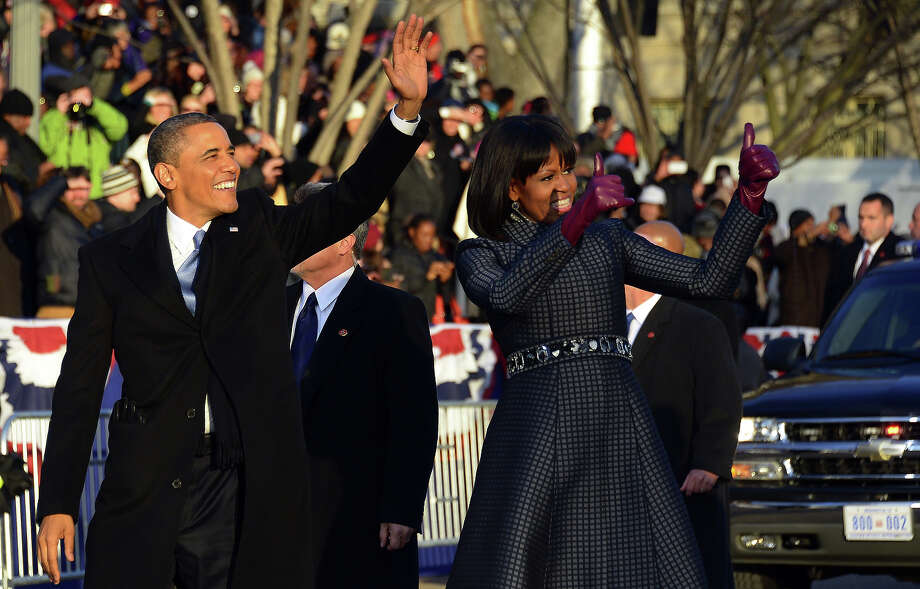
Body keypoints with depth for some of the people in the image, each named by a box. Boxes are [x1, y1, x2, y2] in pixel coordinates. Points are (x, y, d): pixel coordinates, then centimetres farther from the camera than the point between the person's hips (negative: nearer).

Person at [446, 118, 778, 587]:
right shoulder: (481, 255, 7)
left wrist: (751, 191, 0)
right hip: (538, 430, -3)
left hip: (619, 425, 3)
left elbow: (709, 280, 10)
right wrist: (578, 218, -24)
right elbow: (506, 297, -18)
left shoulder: (607, 239, 16)